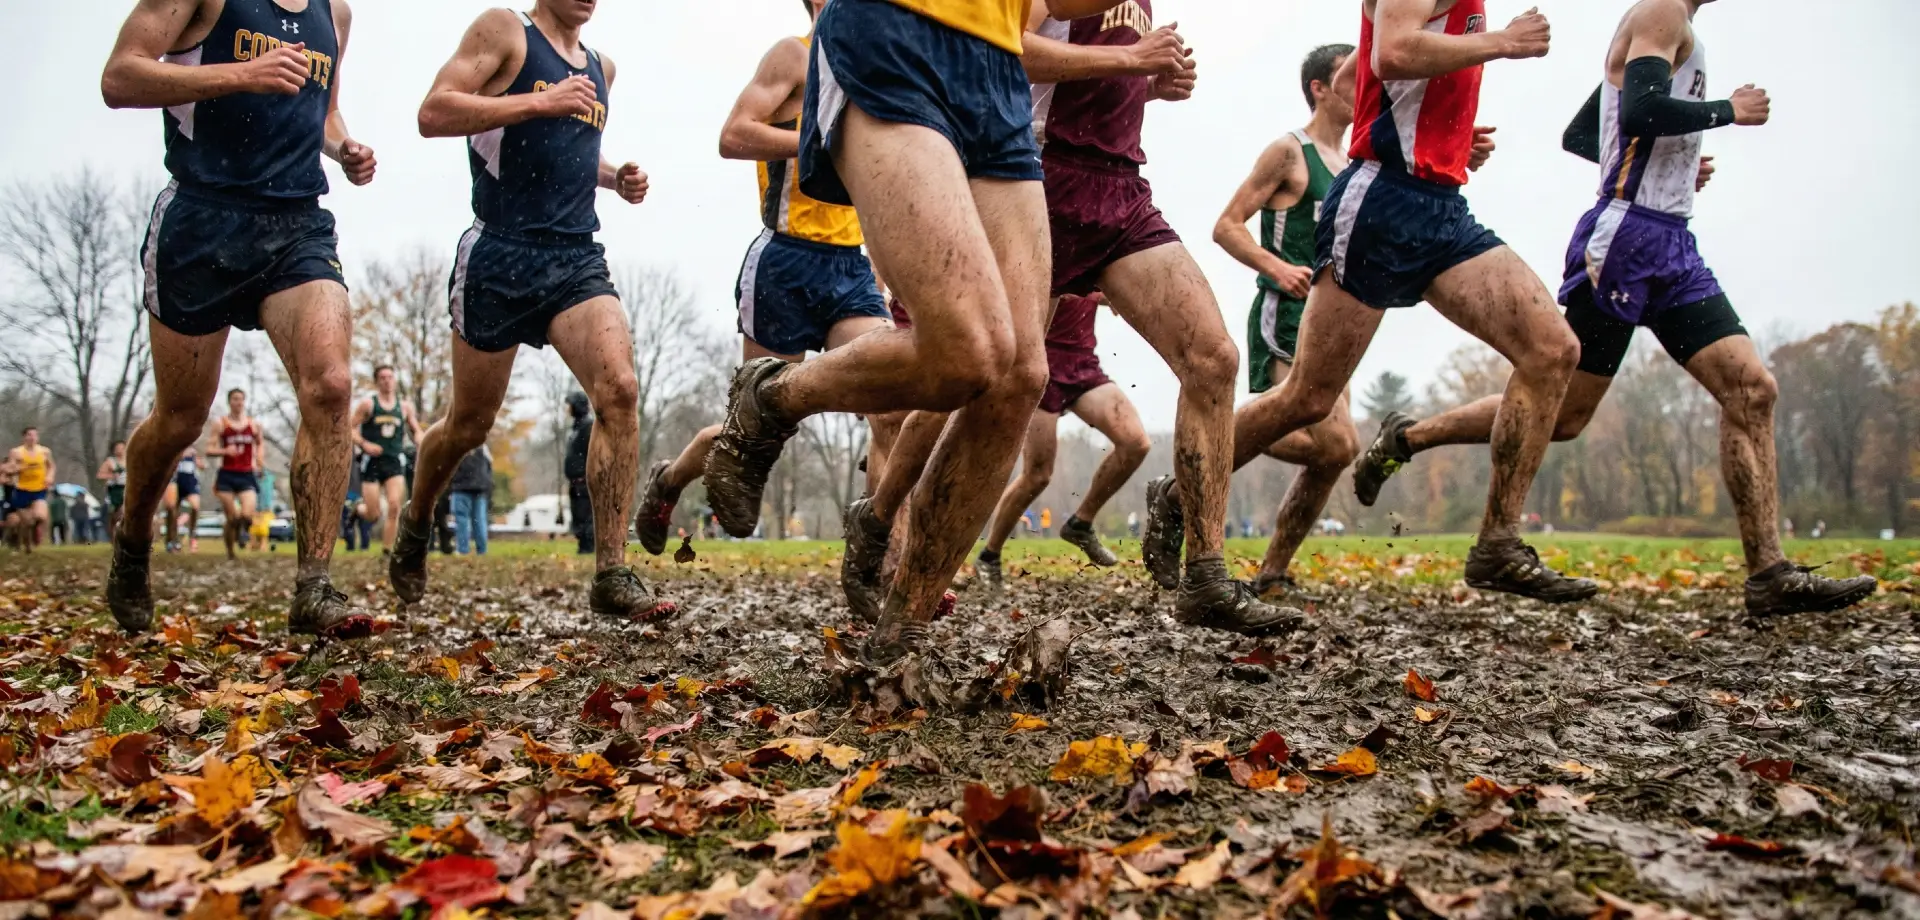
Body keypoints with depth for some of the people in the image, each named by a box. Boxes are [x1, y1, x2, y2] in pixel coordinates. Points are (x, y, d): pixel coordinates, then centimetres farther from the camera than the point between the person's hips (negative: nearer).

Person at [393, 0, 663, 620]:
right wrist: (543, 102, -17)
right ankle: (415, 525, 39)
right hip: (501, 255, -4)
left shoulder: (600, 67, 19)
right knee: (469, 424, 9)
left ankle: (611, 575, -18)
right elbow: (434, 114, -12)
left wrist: (615, 179, 14)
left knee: (620, 390, -20)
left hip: (577, 258, 4)